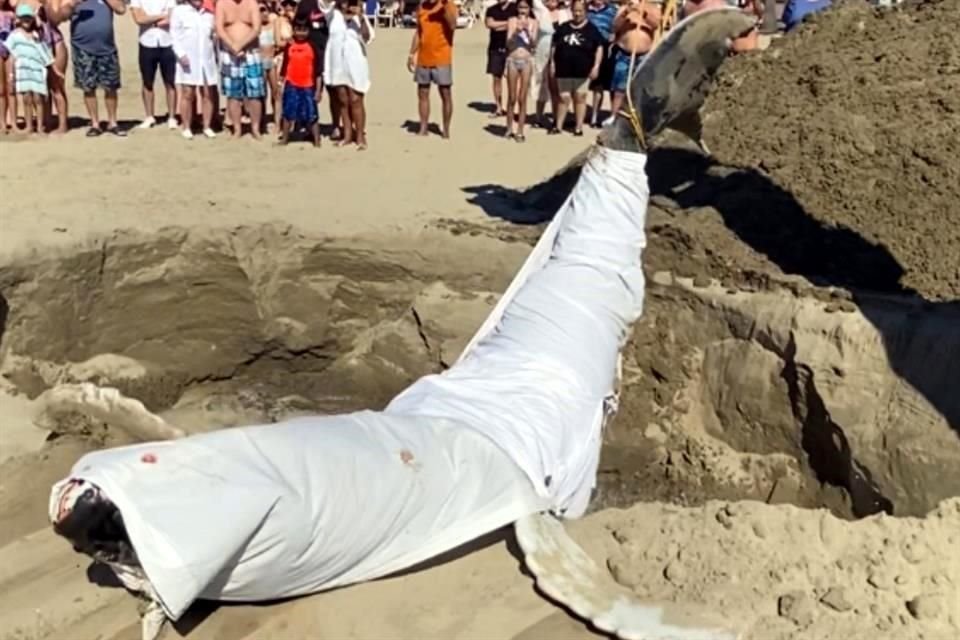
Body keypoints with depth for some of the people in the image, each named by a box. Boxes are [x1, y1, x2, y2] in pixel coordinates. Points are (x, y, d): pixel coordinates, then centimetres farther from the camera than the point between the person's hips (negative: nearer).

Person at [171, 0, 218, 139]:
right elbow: (174, 35, -3)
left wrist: (215, 30, -1)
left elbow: (214, 34, 22)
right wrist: (181, 54, -14)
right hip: (188, 59, -3)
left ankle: (207, 126, 12)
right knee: (188, 94, -3)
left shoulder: (209, 13, 14)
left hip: (207, 59, 3)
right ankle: (186, 128, 5)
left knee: (208, 94, 3)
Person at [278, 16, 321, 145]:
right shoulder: (289, 46, 3)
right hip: (291, 86, 2)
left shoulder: (312, 47, -3)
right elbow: (285, 67, 11)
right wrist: (281, 83, 10)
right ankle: (284, 138, 21)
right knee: (288, 113, 10)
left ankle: (317, 141, 10)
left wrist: (318, 90, -5)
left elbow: (317, 71, -2)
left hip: (308, 86, -2)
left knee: (311, 115, 2)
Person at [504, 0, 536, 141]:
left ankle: (520, 131, 8)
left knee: (522, 98, 3)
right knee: (511, 98, 7)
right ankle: (509, 128, 20)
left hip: (527, 61, 0)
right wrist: (516, 32, -22)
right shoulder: (512, 21, 0)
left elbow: (534, 44, -4)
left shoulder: (533, 22, 2)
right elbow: (508, 43, -5)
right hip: (513, 61, 0)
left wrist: (527, 31, -19)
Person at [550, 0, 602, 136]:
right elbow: (554, 46, 11)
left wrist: (596, 66, -10)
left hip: (583, 71, -2)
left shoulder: (591, 29, -1)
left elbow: (599, 48, -2)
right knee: (564, 98, 7)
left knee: (580, 98, 6)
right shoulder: (563, 28, 5)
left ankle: (578, 127, 12)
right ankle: (558, 126, 15)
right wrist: (552, 63, 5)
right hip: (564, 69, 2)